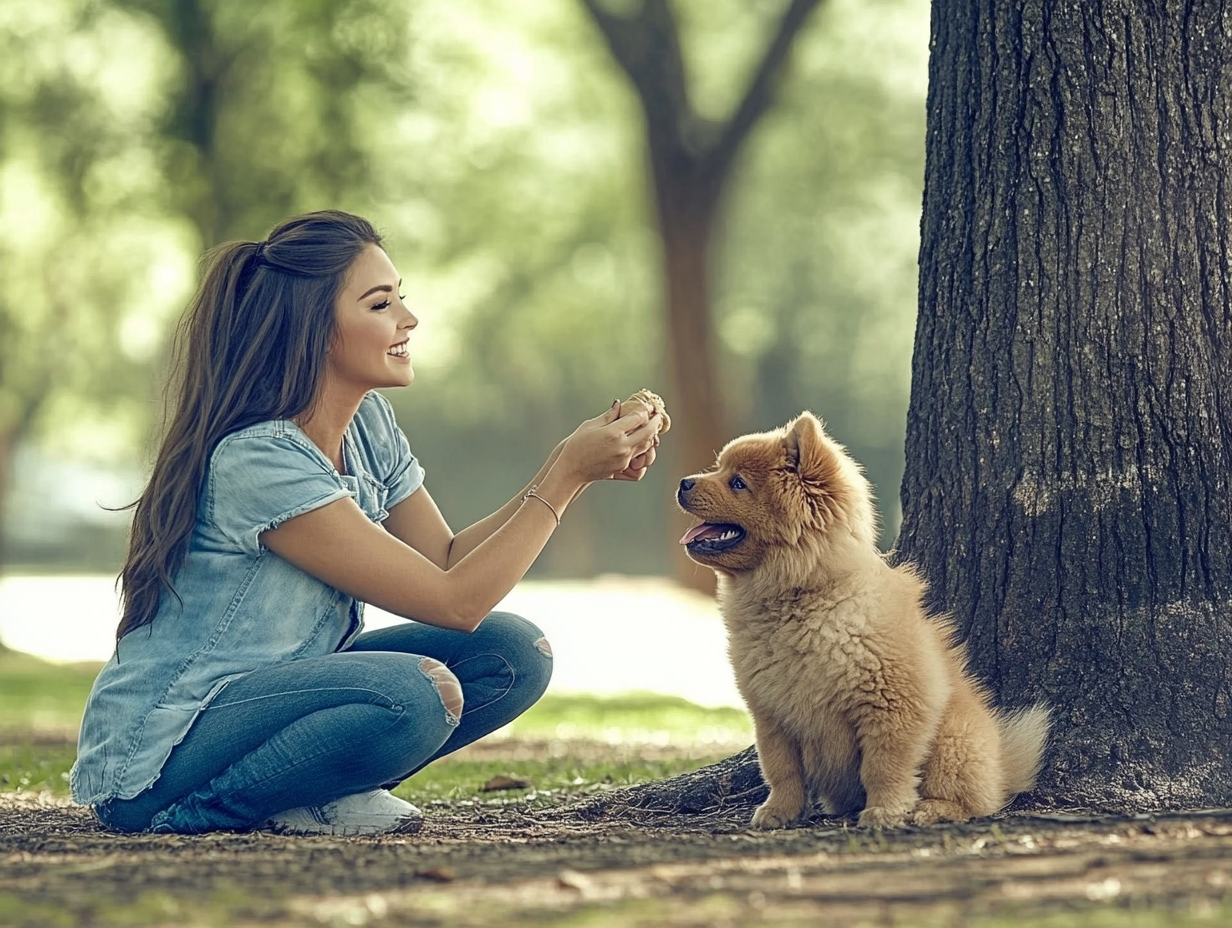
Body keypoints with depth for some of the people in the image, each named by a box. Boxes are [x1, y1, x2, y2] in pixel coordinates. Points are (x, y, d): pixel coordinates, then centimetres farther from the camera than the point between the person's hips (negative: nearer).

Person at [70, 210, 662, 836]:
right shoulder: (259, 459, -24)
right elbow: (454, 601, -23)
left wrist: (575, 465, -5)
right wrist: (568, 476, -20)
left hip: (273, 699, 9)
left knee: (512, 654, -5)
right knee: (413, 693, -33)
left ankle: (317, 800, 0)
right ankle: (202, 810, -13)